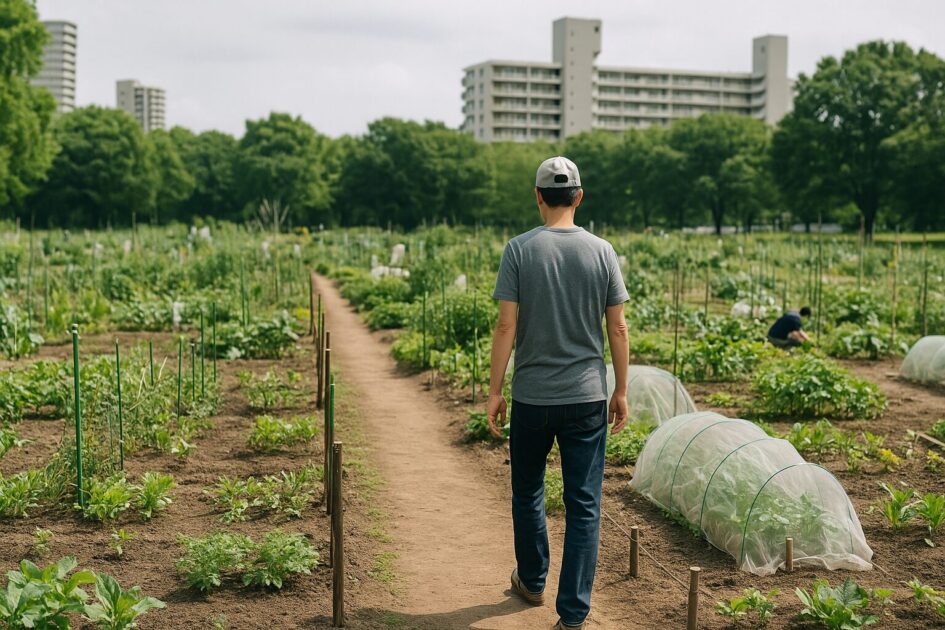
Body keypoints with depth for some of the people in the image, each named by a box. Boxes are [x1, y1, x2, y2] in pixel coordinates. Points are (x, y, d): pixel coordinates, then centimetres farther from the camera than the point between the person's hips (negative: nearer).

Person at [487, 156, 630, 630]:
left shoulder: (520, 250, -6)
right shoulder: (601, 252, -2)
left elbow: (507, 327, -9)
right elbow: (618, 329, 0)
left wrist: (494, 391, -1)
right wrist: (621, 391, 10)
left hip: (532, 398, 0)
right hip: (587, 397, 1)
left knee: (528, 493, 19)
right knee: (584, 505, 5)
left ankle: (532, 582, 37)